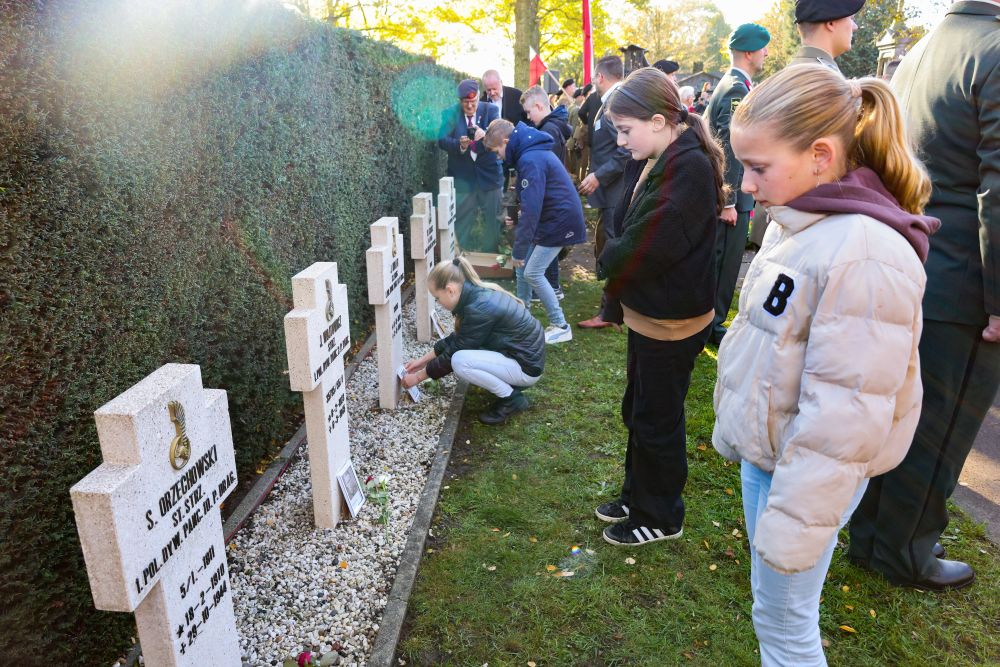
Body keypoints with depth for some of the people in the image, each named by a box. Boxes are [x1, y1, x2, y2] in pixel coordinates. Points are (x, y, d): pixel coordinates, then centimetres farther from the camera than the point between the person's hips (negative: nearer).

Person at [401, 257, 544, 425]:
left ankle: (512, 399, -6)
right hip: (519, 351, 9)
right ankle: (509, 384, 13)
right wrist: (423, 360, 13)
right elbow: (456, 339, 11)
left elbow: (455, 352, -17)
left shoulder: (480, 310, -27)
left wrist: (419, 377, -6)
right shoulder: (478, 293, 0)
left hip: (526, 365, -9)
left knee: (460, 361, -22)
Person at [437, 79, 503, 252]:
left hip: (488, 173, 1)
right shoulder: (450, 114, -1)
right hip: (462, 176, -1)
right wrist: (459, 144, -31)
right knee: (461, 219, 6)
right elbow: (442, 140, -11)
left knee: (491, 219, 10)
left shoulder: (490, 110, 0)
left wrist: (485, 134, -36)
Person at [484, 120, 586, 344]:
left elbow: (531, 209, -27)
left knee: (532, 272, -7)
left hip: (560, 221, -10)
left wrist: (519, 249, -22)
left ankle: (560, 327, 3)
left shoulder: (531, 160, -23)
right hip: (550, 217, 10)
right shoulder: (533, 150, 9)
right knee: (522, 264, 11)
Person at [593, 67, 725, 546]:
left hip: (671, 322, -9)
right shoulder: (650, 162, 5)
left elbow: (644, 248, -28)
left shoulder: (691, 168, -23)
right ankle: (637, 495, 41)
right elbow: (625, 224, 7)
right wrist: (616, 260, -12)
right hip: (645, 312, 9)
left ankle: (660, 517, 29)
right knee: (638, 411, 21)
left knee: (657, 419, 7)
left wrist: (608, 261, -10)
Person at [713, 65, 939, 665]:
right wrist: (732, 429, 18)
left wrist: (793, 525, -20)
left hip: (808, 473, -8)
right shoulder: (795, 224, 2)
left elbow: (843, 414, -26)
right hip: (762, 454, 8)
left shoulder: (866, 256, -26)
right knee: (772, 601, 24)